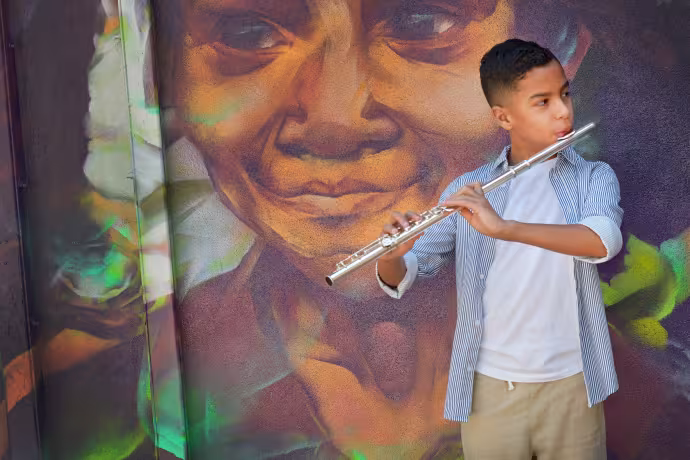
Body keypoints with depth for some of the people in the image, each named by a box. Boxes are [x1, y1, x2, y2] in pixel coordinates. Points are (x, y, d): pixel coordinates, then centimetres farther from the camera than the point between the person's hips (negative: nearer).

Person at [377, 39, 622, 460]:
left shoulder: (595, 178, 0)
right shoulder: (467, 192, 2)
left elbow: (605, 240, -21)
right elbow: (404, 278, 0)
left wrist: (503, 227, -33)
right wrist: (391, 256, -23)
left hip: (571, 387, 0)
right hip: (489, 391, 1)